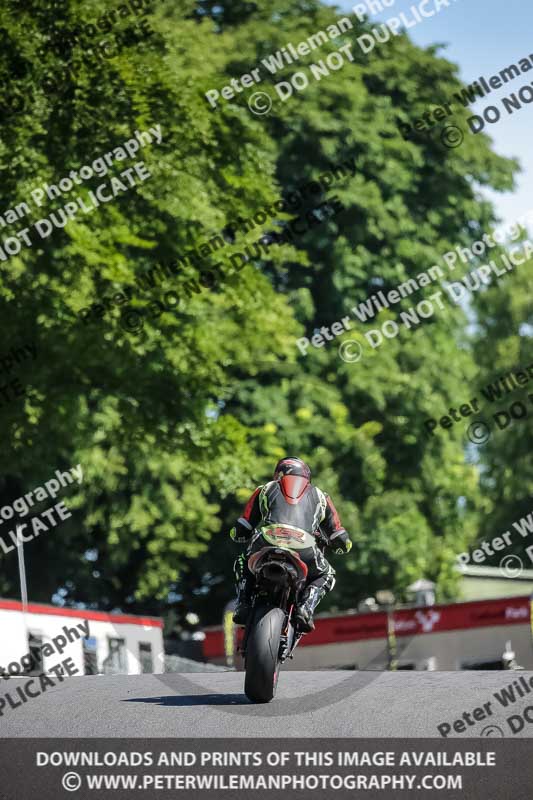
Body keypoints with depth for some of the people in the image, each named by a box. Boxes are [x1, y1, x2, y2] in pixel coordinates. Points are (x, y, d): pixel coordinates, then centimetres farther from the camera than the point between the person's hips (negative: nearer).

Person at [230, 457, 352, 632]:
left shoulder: (265, 490, 31)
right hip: (305, 551, -1)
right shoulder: (319, 496, 32)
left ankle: (243, 605, 10)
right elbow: (342, 542, 30)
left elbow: (239, 532, 27)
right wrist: (323, 539, 53)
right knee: (326, 575, 31)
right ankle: (306, 607, 3)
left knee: (243, 564, 35)